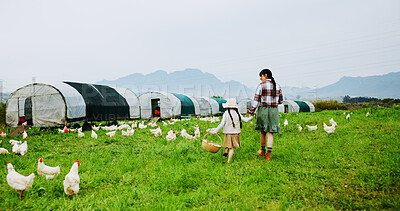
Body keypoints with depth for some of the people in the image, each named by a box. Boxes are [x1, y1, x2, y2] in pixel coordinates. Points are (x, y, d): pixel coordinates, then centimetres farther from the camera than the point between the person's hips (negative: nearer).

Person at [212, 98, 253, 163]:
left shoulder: (226, 113, -9)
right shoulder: (237, 113, -1)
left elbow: (222, 124, -14)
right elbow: (245, 120, 8)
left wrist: (215, 131, -11)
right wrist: (251, 117, 28)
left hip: (227, 133, -1)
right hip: (236, 133, 1)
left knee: (229, 145, 27)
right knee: (232, 148, 5)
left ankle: (226, 150, 2)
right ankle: (228, 160, 0)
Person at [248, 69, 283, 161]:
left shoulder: (261, 86, -8)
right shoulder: (277, 86, 7)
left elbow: (256, 100, -11)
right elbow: (280, 100, 14)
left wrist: (251, 112, -5)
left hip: (263, 110, -3)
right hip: (274, 111, 3)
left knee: (263, 132, 14)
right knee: (270, 133, 2)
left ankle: (262, 151, 30)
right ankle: (268, 154, -6)